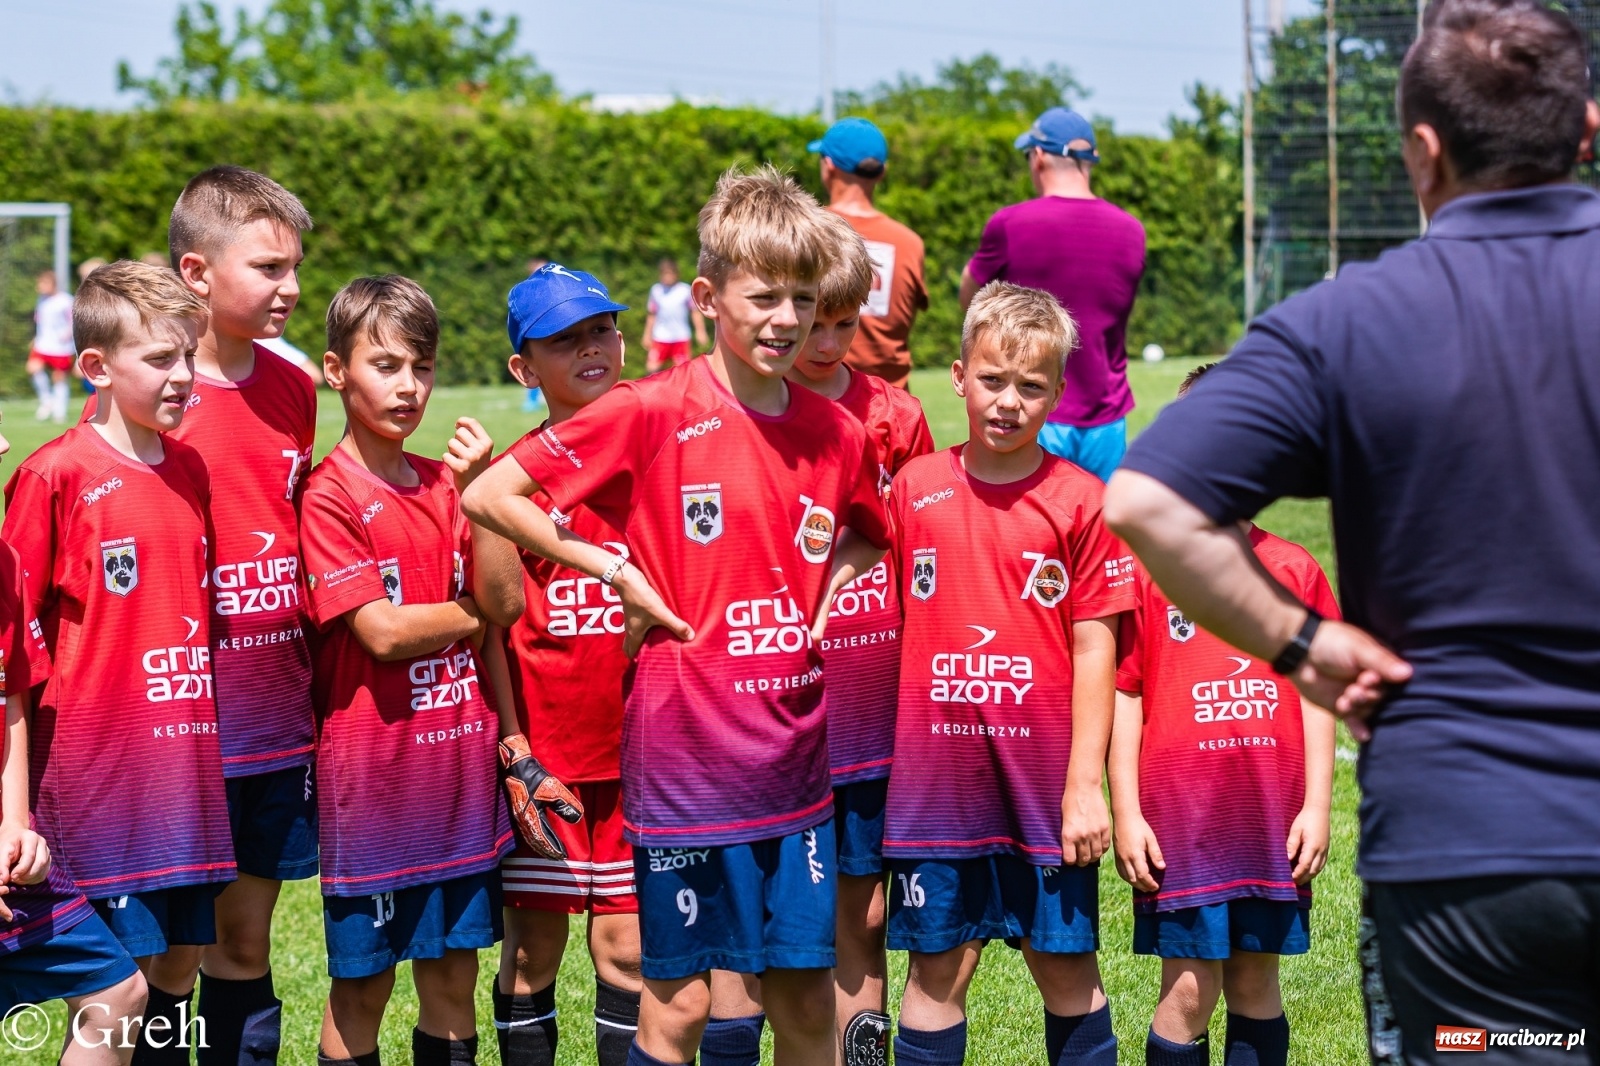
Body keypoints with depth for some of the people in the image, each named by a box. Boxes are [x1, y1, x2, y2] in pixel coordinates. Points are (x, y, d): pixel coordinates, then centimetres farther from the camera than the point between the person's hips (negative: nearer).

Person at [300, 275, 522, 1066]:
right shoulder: (330, 495, -10)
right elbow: (383, 631, -17)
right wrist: (476, 614, -2)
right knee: (363, 980, 4)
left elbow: (506, 601, -1)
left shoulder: (446, 482, 9)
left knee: (453, 969, 11)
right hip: (372, 765, -6)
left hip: (459, 757, 6)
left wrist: (477, 488, -10)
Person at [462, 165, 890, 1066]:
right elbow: (490, 494, -9)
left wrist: (835, 585, 6)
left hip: (793, 759, 4)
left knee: (807, 993, 9)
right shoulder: (654, 414, -9)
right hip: (685, 754, -4)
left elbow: (867, 535, 27)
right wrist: (618, 571, -8)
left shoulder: (837, 433, 5)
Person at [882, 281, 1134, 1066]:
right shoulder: (914, 488, 4)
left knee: (1065, 966, 7)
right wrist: (885, 759, 7)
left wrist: (1085, 785, -7)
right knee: (937, 967, 6)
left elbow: (1095, 651, -3)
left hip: (1045, 777, -1)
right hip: (934, 773, 2)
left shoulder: (1079, 501, -3)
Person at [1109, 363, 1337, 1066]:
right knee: (1187, 988, 0)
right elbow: (1123, 695, 0)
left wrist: (1317, 805, 3)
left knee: (1256, 980, 10)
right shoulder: (1146, 571, -1)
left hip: (1272, 818, 2)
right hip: (1178, 818, -2)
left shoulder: (1294, 571, 6)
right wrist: (1125, 813, -4)